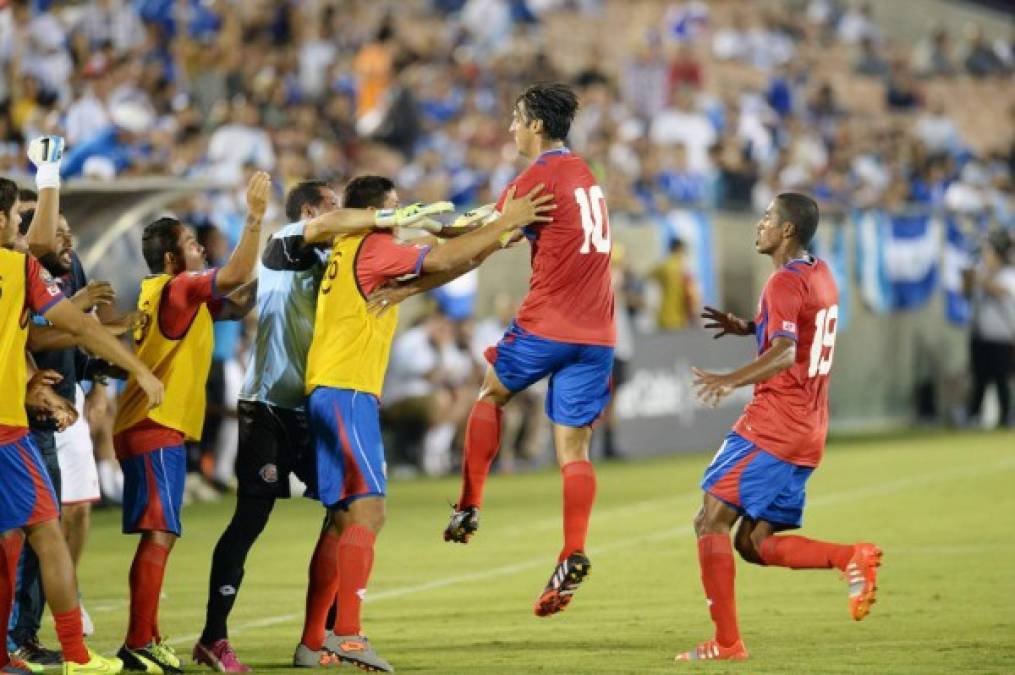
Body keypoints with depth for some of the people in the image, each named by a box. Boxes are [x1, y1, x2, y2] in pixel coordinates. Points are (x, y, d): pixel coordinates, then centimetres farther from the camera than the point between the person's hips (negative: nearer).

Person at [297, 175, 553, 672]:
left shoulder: (351, 252, 20)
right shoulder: (370, 247, -7)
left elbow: (426, 277, 24)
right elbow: (441, 261, -10)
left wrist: (487, 247, 19)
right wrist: (505, 222, -3)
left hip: (329, 395, 10)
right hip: (346, 393, -10)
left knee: (342, 519, 12)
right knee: (367, 510, -16)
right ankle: (348, 634, -25)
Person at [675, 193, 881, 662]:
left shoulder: (785, 283, -12)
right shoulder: (821, 276, 17)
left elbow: (785, 354, -27)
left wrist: (731, 380, -37)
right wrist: (749, 328, 24)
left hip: (772, 426, -9)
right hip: (808, 433, 9)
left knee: (712, 522, -7)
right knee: (754, 544, 10)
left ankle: (727, 641, -12)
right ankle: (853, 557, -5)